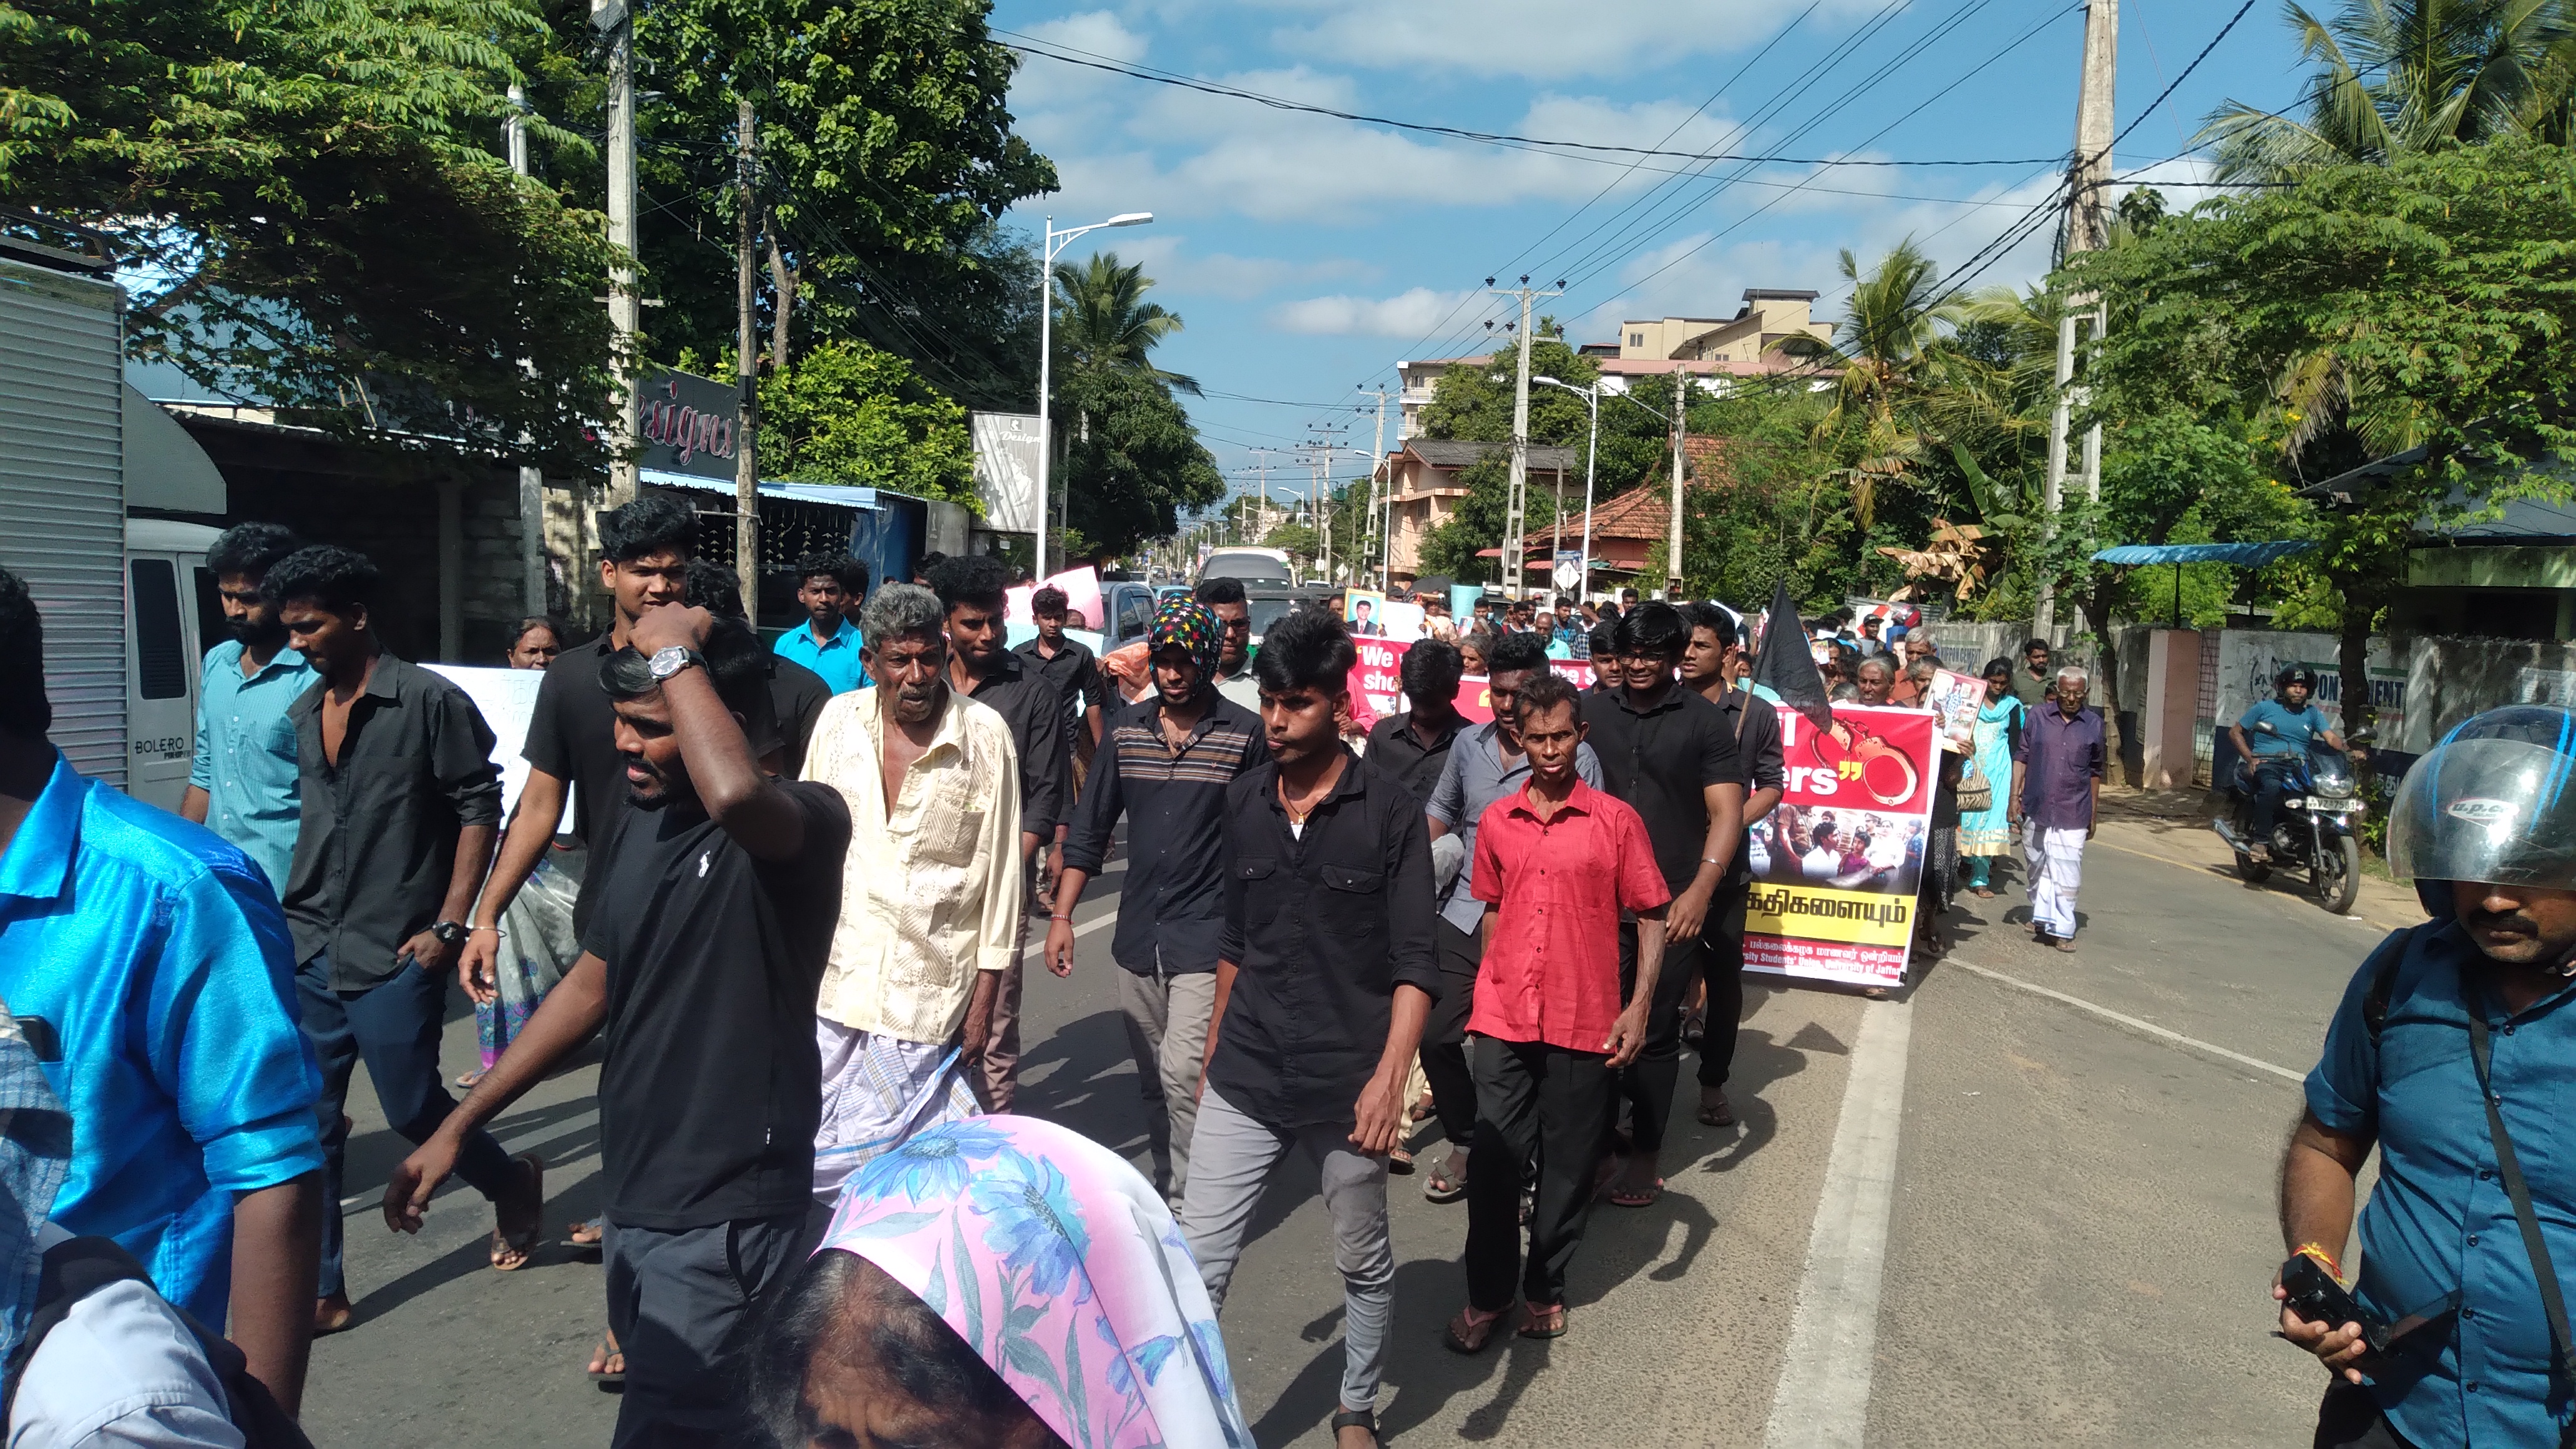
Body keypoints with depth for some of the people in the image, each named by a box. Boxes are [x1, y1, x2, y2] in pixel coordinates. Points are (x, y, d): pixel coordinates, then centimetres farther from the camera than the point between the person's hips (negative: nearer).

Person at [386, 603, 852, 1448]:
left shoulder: (805, 822, -18)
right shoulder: (637, 829, 6)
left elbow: (735, 795, -43)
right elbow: (591, 989, 16)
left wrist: (676, 653, -27)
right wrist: (457, 1127, 16)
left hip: (726, 1214, -8)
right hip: (634, 1194, 8)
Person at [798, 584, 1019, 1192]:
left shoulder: (986, 734, -6)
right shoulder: (839, 718, 3)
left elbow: (1000, 869, -3)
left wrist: (984, 998, -3)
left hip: (929, 991, -3)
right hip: (834, 980, 3)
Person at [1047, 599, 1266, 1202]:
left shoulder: (1244, 734, -6)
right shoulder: (1127, 727, 5)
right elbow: (1090, 828, 9)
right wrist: (1061, 915, 4)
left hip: (1206, 935, -4)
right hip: (1138, 933, 5)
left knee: (1182, 1071, -12)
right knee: (1152, 1076, 14)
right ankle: (1166, 1182, 31)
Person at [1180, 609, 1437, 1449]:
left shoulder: (1390, 814, -9)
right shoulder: (1241, 803, 4)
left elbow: (1415, 963, -11)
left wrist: (1390, 1077, -22)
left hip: (1346, 1085, -3)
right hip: (1244, 1080, 3)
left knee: (1364, 1263, 15)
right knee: (1196, 1260, 2)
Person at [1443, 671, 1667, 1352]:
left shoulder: (1615, 821, -4)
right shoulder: (1496, 820, 5)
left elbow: (1652, 917, 0)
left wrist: (1638, 1005, -8)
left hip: (1585, 1022, -2)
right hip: (1504, 1019, 2)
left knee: (1568, 1166, 9)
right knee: (1494, 1161, 4)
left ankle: (1545, 1288, 28)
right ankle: (1487, 1295, 21)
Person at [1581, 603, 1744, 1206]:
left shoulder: (1705, 722, -1)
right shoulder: (1591, 710, 6)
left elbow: (1727, 813, -5)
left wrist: (1700, 890, -19)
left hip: (1672, 906, -2)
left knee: (1656, 1032, 8)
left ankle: (1644, 1155, 22)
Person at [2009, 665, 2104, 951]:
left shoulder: (2094, 724, 5)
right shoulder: (2037, 717, 2)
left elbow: (2095, 772, 12)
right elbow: (2022, 758, 7)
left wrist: (2093, 815, 14)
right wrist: (2015, 796, -2)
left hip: (2073, 815, -1)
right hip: (2036, 810, 1)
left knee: (2067, 875, -5)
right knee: (2039, 870, 13)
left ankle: (2062, 929, 1)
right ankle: (2041, 918, 28)